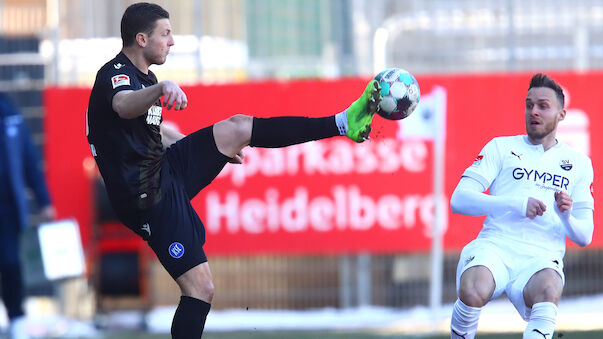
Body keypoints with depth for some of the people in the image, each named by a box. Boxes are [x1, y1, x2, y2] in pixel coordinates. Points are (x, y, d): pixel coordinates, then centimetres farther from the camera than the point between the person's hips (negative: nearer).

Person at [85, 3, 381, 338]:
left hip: (166, 172, 9)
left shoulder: (143, 77, 15)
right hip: (147, 194, -9)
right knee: (201, 288, -12)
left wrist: (218, 149, 40)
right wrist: (162, 88, -63)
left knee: (238, 128, -3)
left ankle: (343, 123, -7)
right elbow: (124, 106, -43)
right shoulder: (115, 74, -16)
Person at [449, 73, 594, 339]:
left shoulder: (578, 163, 21)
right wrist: (516, 204, -10)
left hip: (541, 258, 0)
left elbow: (584, 236, 16)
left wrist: (566, 217, -8)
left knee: (548, 291, -38)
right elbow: (459, 200, 3)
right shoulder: (501, 147, 15)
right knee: (473, 294, -35)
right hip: (494, 246, 0)